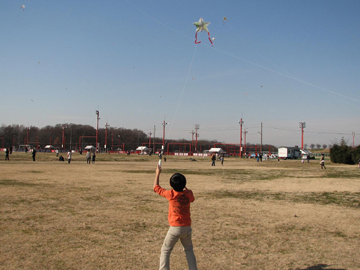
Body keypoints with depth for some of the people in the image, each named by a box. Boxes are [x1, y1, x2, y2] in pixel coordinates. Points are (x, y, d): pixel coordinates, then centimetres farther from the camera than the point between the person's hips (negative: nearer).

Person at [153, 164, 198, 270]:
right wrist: (185, 187, 25)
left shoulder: (170, 194, -12)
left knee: (165, 251, 9)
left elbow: (156, 187, 4)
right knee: (189, 250, 21)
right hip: (187, 227, 4)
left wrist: (157, 173, 13)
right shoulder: (188, 194, -5)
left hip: (175, 228, -3)